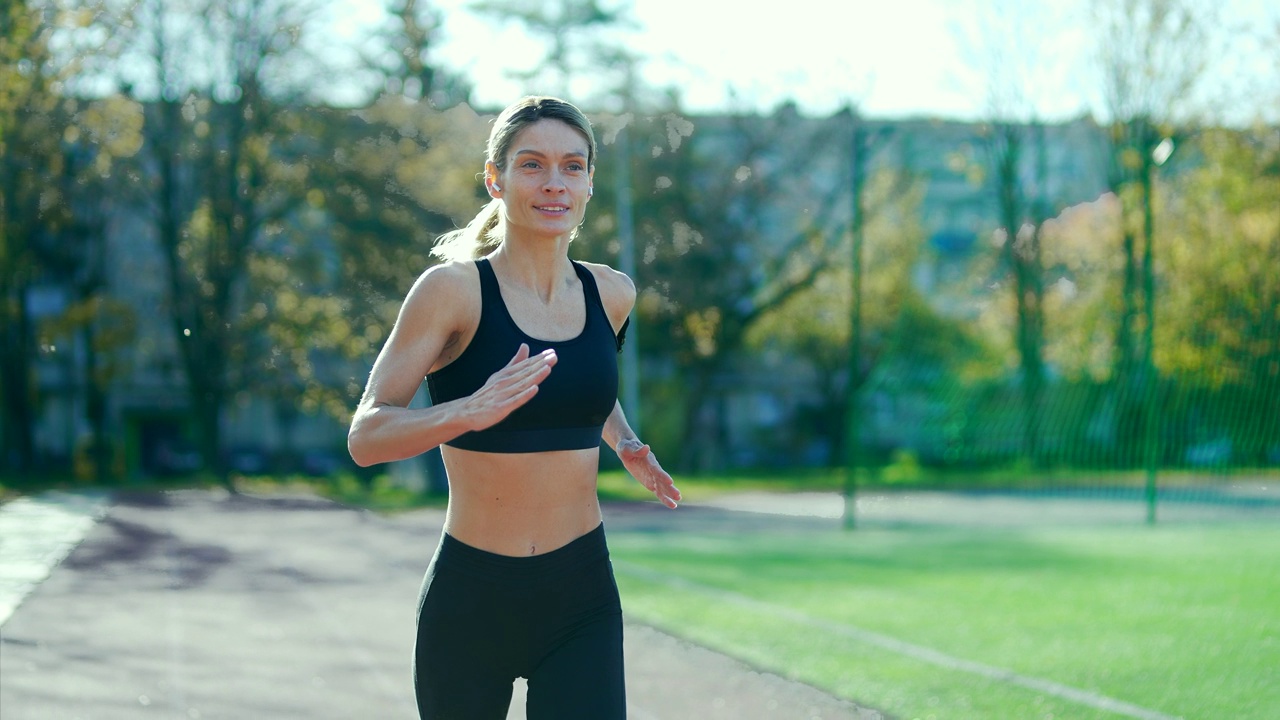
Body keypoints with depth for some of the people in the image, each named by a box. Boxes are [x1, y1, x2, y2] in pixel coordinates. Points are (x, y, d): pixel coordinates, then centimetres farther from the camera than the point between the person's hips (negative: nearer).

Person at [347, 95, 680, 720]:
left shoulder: (610, 295, 5)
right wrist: (469, 412, -32)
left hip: (583, 601, 3)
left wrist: (626, 446, 9)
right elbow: (365, 438, -15)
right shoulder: (455, 289, -10)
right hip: (470, 597, -3)